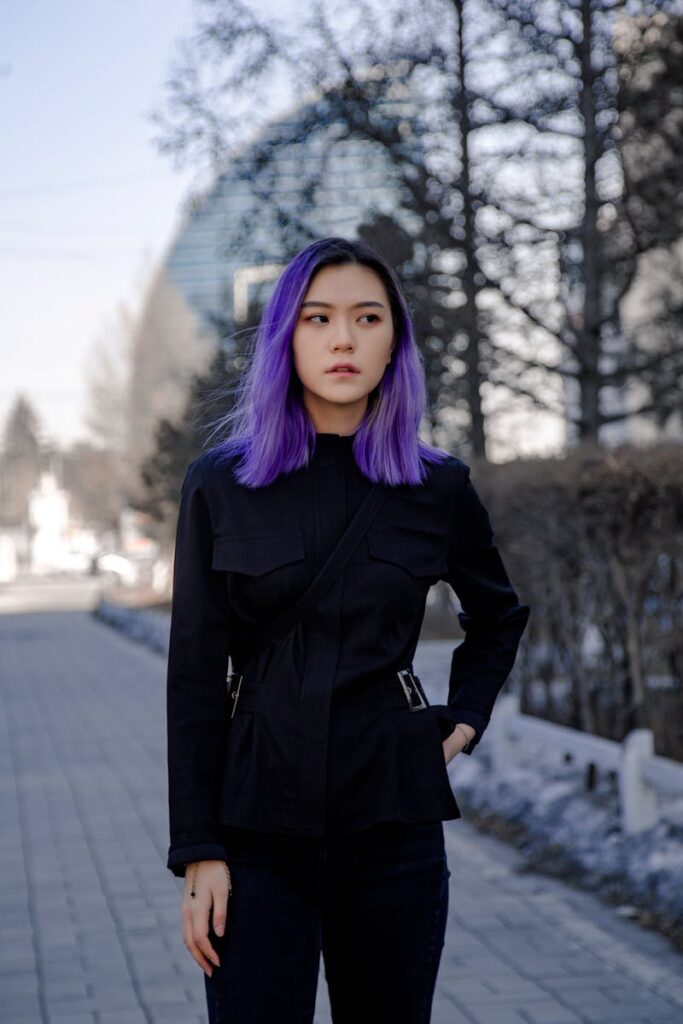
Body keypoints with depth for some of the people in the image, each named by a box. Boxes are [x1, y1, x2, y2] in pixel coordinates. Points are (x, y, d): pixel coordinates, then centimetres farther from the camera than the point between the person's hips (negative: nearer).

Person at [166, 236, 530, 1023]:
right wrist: (197, 849, -5)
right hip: (258, 824, -1)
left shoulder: (438, 488, 2)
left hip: (393, 818, 1)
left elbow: (499, 617, 23)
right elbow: (195, 675, -1)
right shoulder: (221, 484, -1)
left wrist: (464, 720, 9)